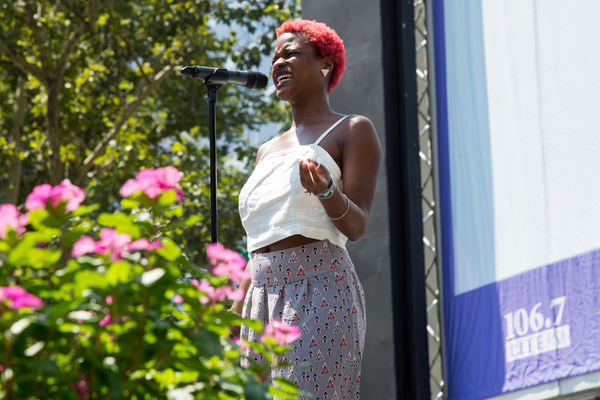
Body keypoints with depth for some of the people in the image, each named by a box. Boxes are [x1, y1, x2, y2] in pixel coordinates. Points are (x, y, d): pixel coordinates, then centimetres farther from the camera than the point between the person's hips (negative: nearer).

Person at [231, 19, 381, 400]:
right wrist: (234, 313, 16)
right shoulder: (268, 151, 25)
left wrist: (326, 191, -27)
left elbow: (356, 225, -6)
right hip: (263, 302, 7)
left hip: (319, 290, -7)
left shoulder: (353, 130, 6)